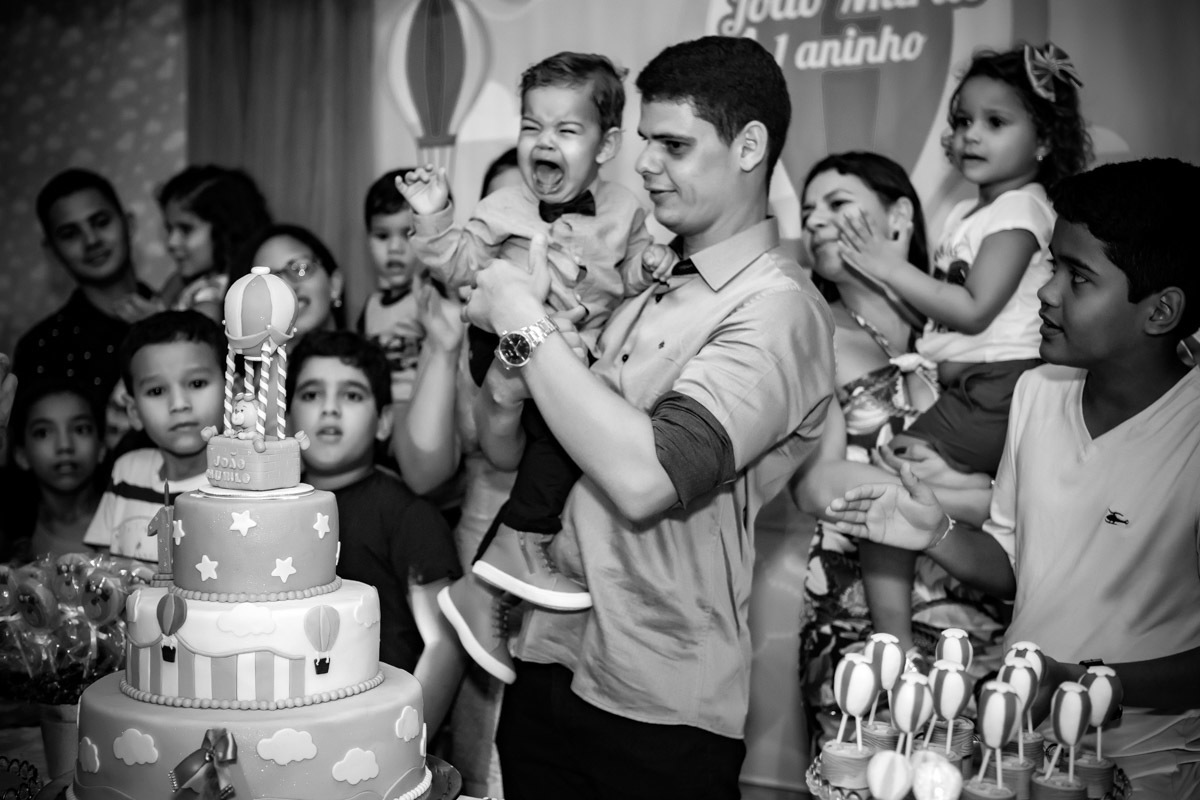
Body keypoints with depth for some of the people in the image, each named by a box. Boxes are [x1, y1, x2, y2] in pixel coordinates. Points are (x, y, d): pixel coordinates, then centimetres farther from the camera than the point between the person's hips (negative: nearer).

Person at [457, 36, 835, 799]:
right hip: (550, 664, 7)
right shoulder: (656, 296, 9)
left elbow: (645, 477, -28)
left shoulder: (777, 308, -14)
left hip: (657, 710, -6)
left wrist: (524, 319, -19)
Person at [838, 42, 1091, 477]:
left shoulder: (1020, 209, -10)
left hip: (996, 388, -10)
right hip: (958, 382, 10)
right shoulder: (966, 212, 18)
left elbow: (973, 310, -18)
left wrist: (888, 269, -15)